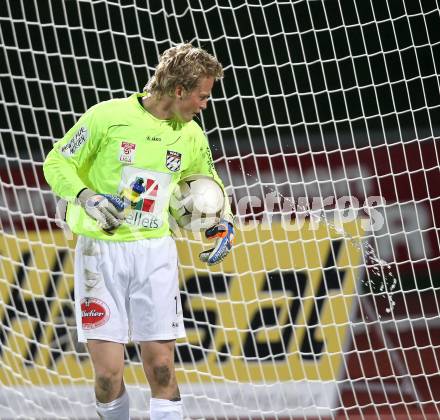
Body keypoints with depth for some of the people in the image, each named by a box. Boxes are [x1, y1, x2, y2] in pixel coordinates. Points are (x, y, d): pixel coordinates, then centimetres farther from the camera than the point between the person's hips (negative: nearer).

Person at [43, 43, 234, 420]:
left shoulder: (191, 136, 5)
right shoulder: (108, 117, -10)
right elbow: (56, 163, -1)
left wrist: (224, 225, 8)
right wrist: (86, 197, -18)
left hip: (155, 251, 4)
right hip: (101, 251, -3)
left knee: (161, 368, -2)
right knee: (109, 373, -5)